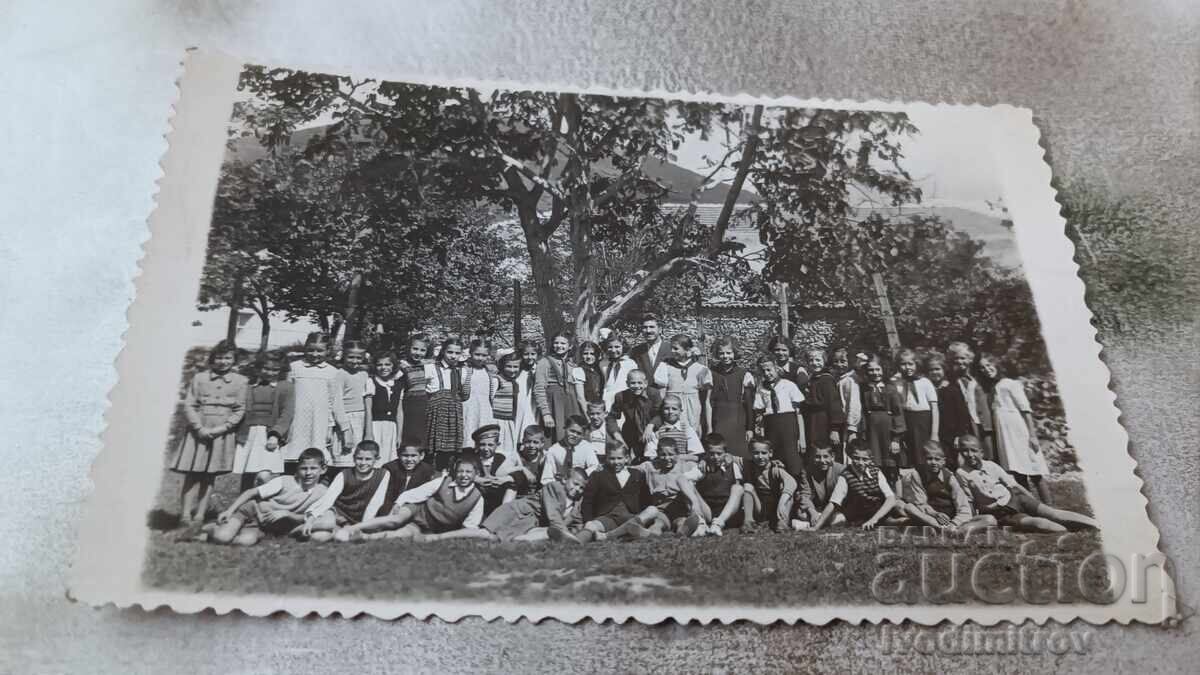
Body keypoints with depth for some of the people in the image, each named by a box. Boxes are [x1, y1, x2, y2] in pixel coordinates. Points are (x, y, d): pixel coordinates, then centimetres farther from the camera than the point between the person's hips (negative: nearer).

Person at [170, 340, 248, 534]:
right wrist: (200, 427, -9)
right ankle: (185, 516, -7)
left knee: (209, 476, 3)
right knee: (192, 475, -5)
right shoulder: (199, 378, 7)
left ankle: (198, 517, 8)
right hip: (198, 431, 0)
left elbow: (240, 410, 2)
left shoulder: (241, 381, 5)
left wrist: (222, 428, -10)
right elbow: (189, 405, 3)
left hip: (223, 433, 0)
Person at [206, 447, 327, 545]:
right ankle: (211, 528, 10)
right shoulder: (283, 482, -14)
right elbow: (251, 492, -8)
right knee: (222, 536, -25)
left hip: (269, 528, 2)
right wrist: (229, 510, -16)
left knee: (247, 541, -31)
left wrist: (286, 514, -19)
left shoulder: (321, 492, -9)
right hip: (252, 511, -2)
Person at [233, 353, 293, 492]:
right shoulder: (248, 388, 19)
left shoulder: (285, 387, 10)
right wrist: (237, 435, -2)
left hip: (270, 437, -3)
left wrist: (275, 435, -13)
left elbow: (286, 415, 0)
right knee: (247, 478, 3)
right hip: (247, 437, 3)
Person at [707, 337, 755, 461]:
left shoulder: (744, 375, 4)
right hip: (718, 426, 1)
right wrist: (709, 428, -2)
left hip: (739, 426, 0)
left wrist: (750, 428, -1)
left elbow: (750, 405, 3)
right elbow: (708, 402, 4)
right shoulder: (711, 374, 6)